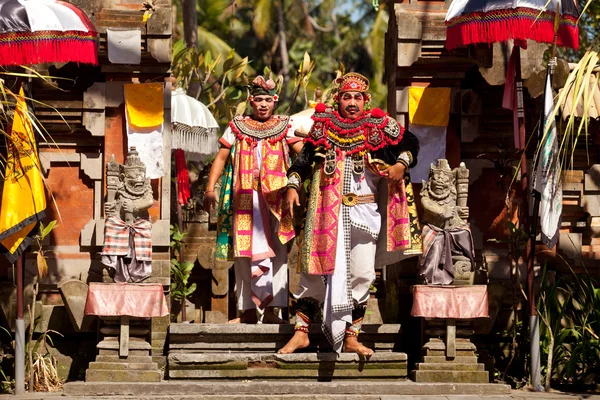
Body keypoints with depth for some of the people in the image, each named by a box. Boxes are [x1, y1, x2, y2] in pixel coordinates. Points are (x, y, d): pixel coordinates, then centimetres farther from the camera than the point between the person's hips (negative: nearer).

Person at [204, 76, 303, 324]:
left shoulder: (285, 127, 8)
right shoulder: (237, 127, 10)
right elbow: (221, 157, 6)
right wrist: (210, 189, -5)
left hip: (276, 198, -1)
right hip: (244, 198, 1)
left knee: (276, 252, -4)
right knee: (243, 251, 1)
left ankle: (271, 309, -2)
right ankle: (248, 310, 5)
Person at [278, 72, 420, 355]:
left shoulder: (379, 125, 3)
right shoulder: (323, 124, 5)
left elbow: (410, 143, 11)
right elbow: (305, 157, 11)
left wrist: (401, 165, -7)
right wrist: (292, 186, 1)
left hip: (364, 212, 1)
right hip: (327, 212, -1)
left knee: (361, 275, 2)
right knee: (316, 269, 0)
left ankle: (351, 337, 10)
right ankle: (301, 332, 6)